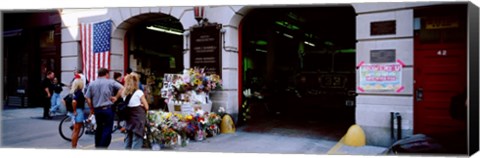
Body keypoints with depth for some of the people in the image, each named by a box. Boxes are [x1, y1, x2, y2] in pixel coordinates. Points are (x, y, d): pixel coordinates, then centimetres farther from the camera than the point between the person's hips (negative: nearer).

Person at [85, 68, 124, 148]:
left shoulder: (92, 84, 6)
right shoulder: (110, 82, -4)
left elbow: (88, 98, 3)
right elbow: (122, 88, -14)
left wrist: (91, 109, 12)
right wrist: (116, 97, -5)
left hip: (97, 109, 5)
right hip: (108, 109, -5)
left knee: (99, 128, 20)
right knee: (107, 129, 0)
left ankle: (97, 146, 29)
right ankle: (103, 147, -3)